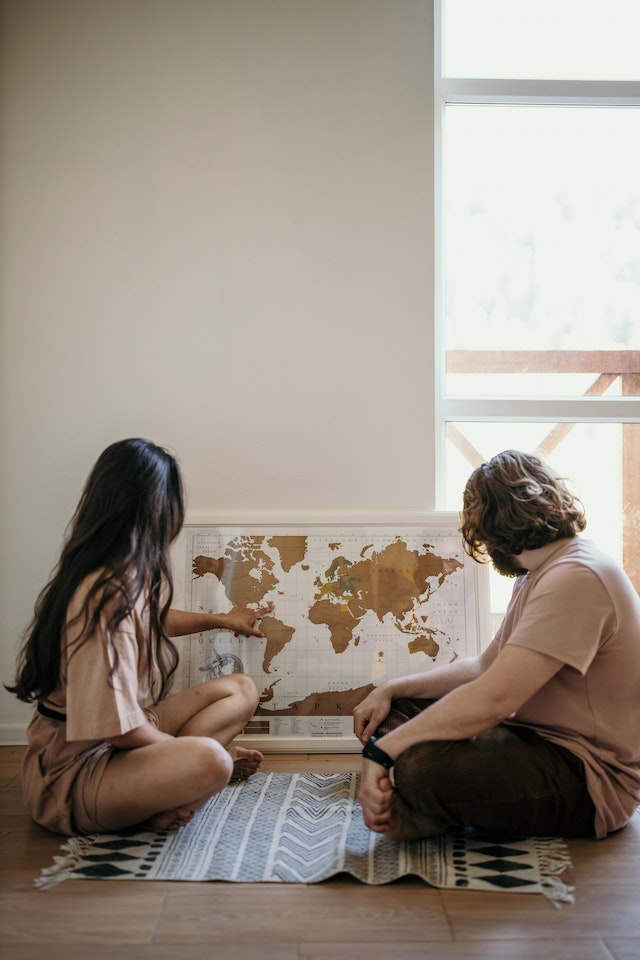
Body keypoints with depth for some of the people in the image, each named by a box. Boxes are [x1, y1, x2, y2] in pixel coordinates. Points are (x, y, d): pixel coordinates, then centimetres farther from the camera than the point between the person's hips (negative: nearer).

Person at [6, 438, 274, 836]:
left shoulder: (127, 576, 2)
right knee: (208, 762, -36)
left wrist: (222, 620, 42)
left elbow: (155, 620, 28)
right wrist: (187, 748, -9)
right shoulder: (106, 597, -28)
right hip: (73, 770, -10)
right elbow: (120, 730, -27)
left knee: (242, 689, 7)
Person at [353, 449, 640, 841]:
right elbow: (485, 666, 17)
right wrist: (390, 690, 6)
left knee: (421, 766, -33)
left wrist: (382, 750, -23)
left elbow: (492, 699, -28)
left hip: (590, 778, -11)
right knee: (398, 708, 12)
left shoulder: (577, 577, -21)